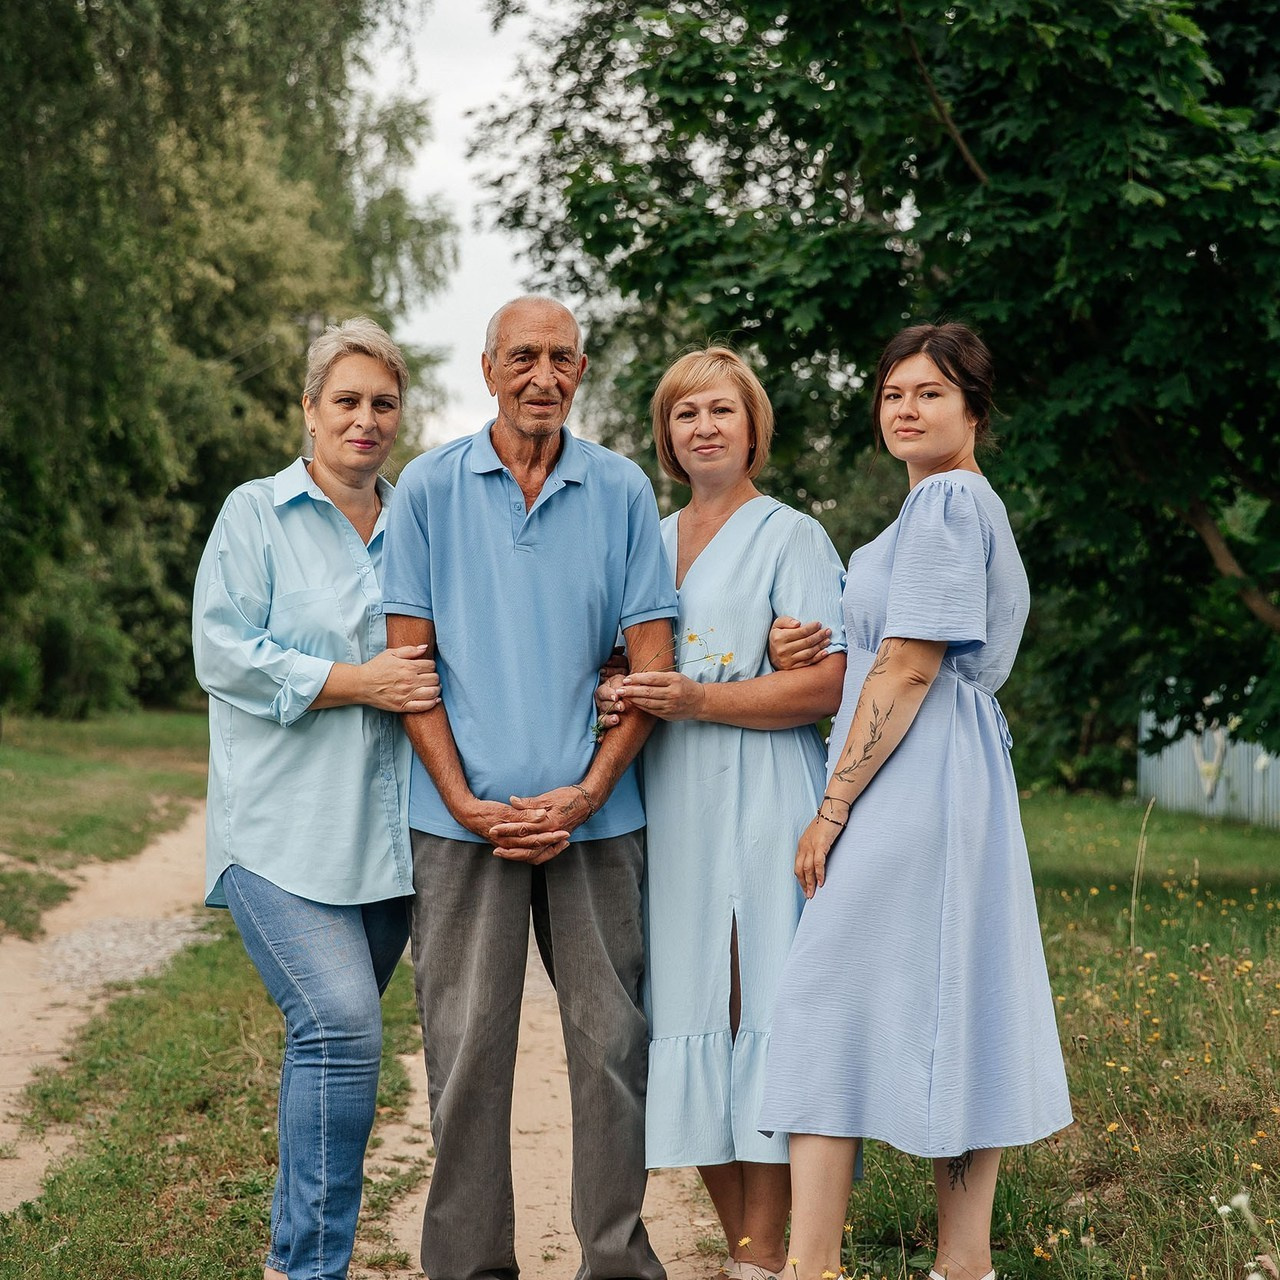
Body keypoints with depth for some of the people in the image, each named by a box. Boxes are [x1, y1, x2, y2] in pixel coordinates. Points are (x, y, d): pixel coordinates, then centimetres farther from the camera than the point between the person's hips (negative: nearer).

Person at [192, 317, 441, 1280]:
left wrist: (426, 682, -1)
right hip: (284, 830, -5)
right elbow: (225, 654, -8)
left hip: (390, 830, 5)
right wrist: (356, 682, -13)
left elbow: (446, 654, 22)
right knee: (341, 1027, -19)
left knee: (333, 1038, 8)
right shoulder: (256, 515, 2)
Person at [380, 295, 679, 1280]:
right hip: (467, 815, 0)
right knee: (467, 1047, 2)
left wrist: (587, 793, -7)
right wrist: (464, 799, -7)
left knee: (614, 1039, 4)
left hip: (594, 816, 1)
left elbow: (652, 660, 3)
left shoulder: (623, 491, 5)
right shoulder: (430, 487, 4)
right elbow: (408, 655, 2)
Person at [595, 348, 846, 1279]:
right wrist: (618, 698, 2)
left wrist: (696, 698, -17)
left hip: (761, 804, -5)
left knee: (762, 1012, -8)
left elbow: (826, 686, -9)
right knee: (690, 1014, 3)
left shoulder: (791, 536, 1)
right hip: (668, 808, 6)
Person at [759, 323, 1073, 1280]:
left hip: (907, 784, -10)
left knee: (831, 1002, -10)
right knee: (956, 1010, 9)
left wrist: (833, 808, -16)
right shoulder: (972, 503, 20)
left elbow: (909, 668, -17)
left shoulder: (945, 501, -11)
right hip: (961, 782, 10)